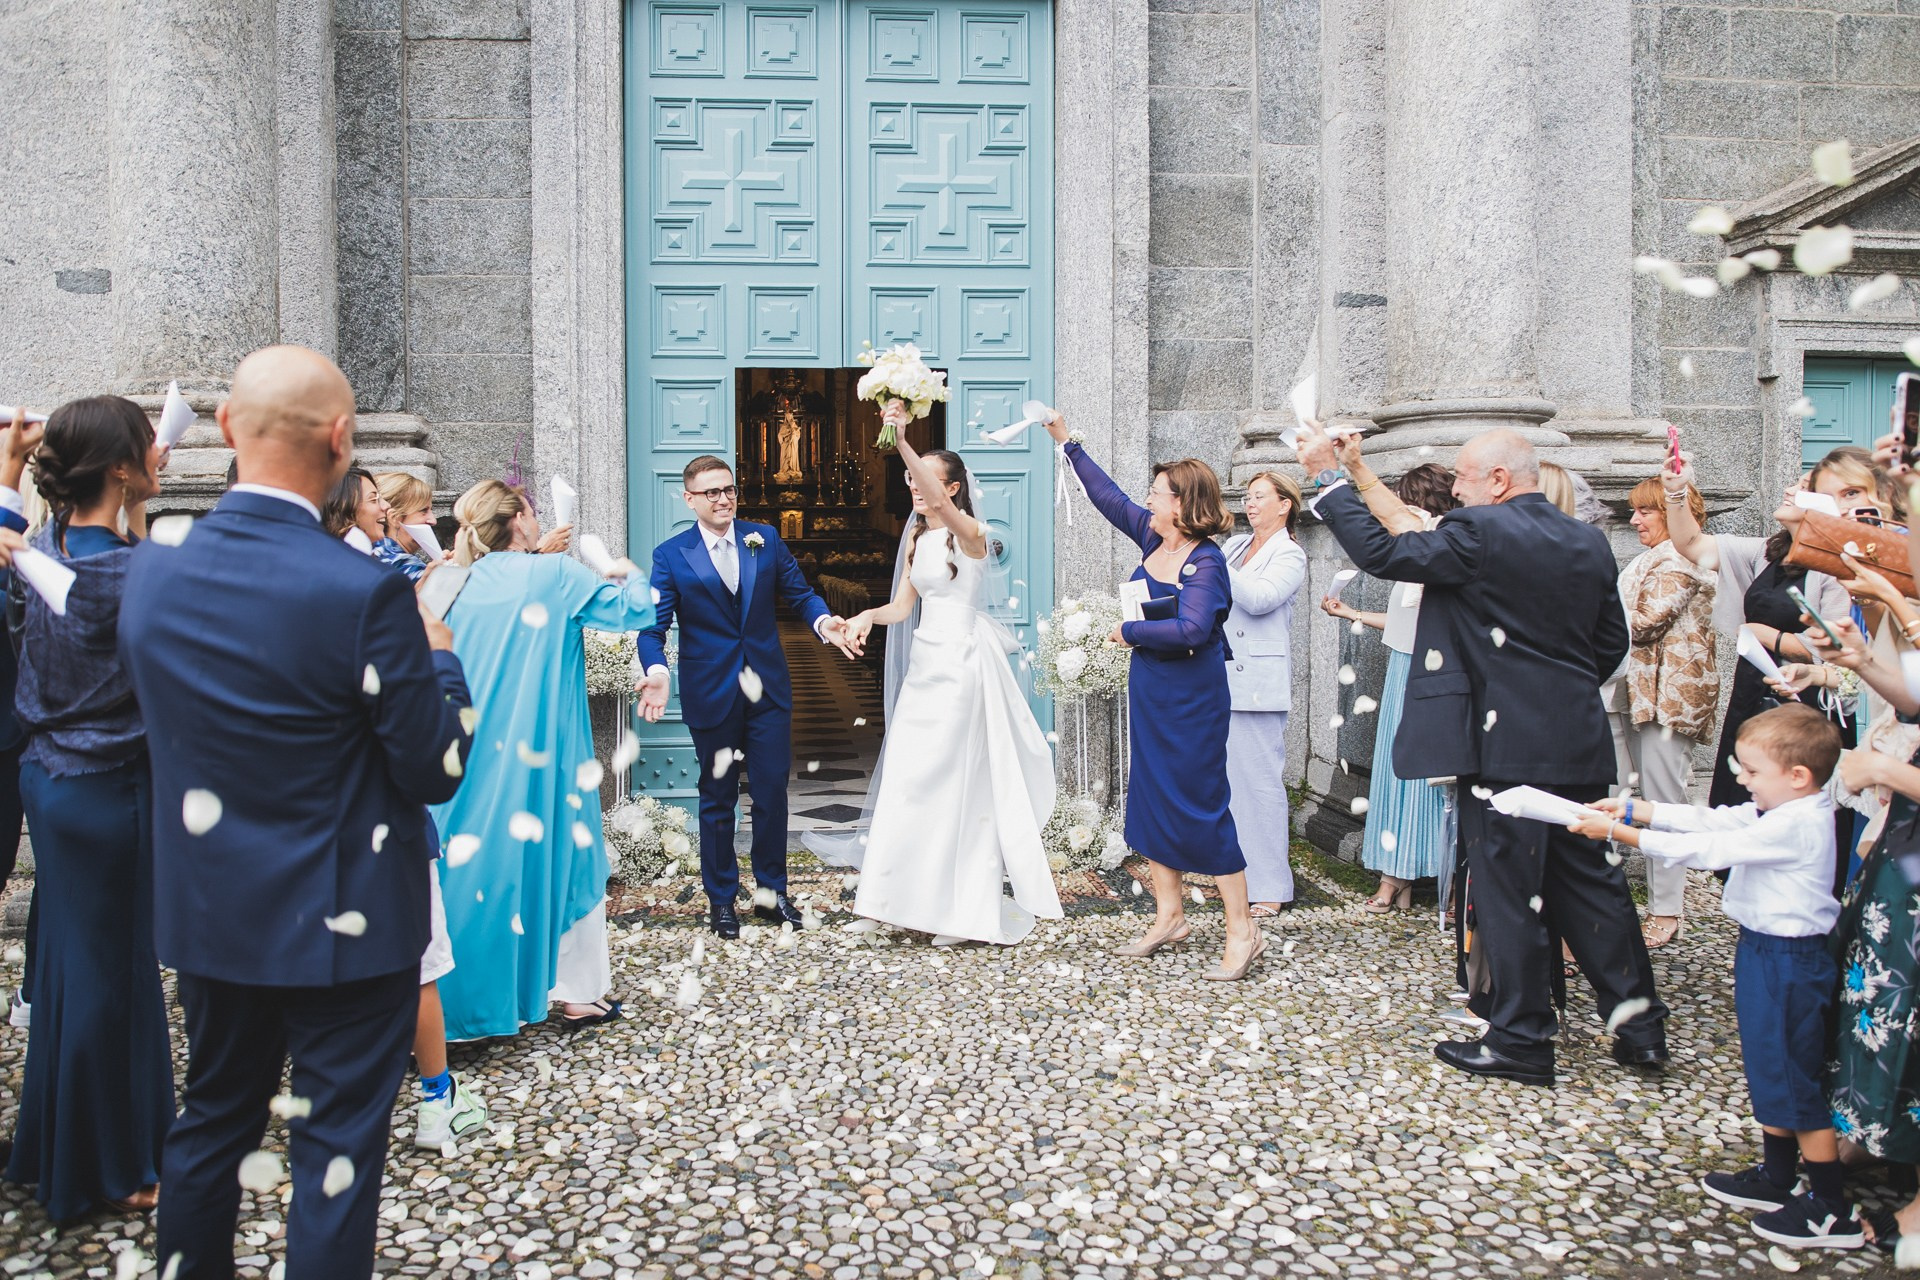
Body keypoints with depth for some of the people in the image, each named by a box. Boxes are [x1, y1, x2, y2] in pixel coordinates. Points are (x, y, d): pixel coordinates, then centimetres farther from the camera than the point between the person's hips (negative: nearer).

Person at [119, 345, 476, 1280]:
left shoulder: (148, 571, -5)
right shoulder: (365, 592, -23)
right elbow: (435, 771, -16)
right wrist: (440, 659, 0)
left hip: (206, 912, 6)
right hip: (345, 921, -6)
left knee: (212, 1119, 24)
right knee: (337, 1146, 10)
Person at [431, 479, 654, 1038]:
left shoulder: (463, 586, 3)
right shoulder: (556, 575, -11)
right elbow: (634, 612, -8)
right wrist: (632, 578, 13)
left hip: (478, 747, 5)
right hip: (542, 748, -5)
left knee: (482, 852, 14)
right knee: (560, 854, 6)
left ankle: (478, 988, 23)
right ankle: (580, 992, 13)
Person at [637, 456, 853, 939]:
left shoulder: (765, 538, 5)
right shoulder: (671, 555, -3)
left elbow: (797, 592, 5)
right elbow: (653, 627, -7)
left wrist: (823, 621, -16)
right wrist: (656, 672, -26)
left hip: (768, 690, 2)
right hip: (711, 695, -2)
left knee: (772, 792, 7)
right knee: (717, 798, 10)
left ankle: (771, 892, 25)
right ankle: (721, 899, 26)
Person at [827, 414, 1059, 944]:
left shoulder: (970, 533, -10)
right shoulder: (918, 538, 14)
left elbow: (938, 503, -32)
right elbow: (904, 605, 11)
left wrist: (902, 442, -42)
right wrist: (868, 616, -9)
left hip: (962, 658, -8)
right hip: (925, 659, 8)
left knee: (958, 780, -3)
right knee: (908, 778, 7)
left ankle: (964, 911, 7)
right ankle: (906, 897, 17)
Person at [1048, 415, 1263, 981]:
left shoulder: (1205, 561, -18)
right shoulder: (1153, 538, 4)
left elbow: (1191, 628, -30)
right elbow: (1109, 495, 13)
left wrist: (1130, 632, -16)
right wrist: (1066, 440, 14)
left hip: (1192, 698, -9)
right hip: (1150, 690, 9)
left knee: (1202, 806, -5)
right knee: (1152, 797, 13)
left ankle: (1242, 931, 6)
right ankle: (1169, 916, 25)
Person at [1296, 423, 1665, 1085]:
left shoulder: (1478, 534, -14)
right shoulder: (1589, 541, 9)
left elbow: (1380, 552, -14)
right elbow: (1612, 640, 15)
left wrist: (1329, 475, -6)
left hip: (1505, 746, -7)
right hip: (1578, 744, 7)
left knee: (1509, 891, 3)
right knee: (1590, 882, 17)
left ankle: (1520, 1040, 13)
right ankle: (1639, 1024, 24)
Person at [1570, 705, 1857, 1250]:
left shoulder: (1795, 825, -25)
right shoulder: (1776, 812, 4)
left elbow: (1706, 848, -26)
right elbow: (1708, 820, 5)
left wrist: (1618, 833, -23)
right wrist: (1631, 808, -1)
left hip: (1788, 964, -10)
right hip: (1766, 953, 10)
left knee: (1795, 1082, 1)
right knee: (1771, 1075, 20)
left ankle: (1833, 1212, 13)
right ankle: (1776, 1178, 34)